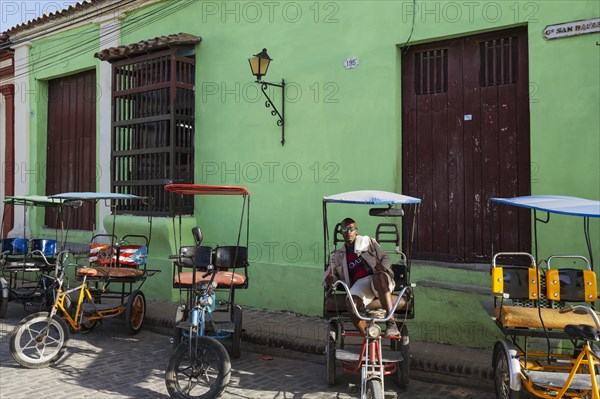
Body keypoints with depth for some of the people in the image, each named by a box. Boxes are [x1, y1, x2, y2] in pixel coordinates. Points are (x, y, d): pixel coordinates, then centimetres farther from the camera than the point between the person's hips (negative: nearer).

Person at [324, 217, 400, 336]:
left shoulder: (367, 241, 21)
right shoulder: (338, 256, 25)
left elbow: (385, 258, 16)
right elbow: (329, 273, 23)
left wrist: (383, 267, -9)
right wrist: (329, 279, -4)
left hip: (377, 279, -1)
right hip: (359, 284, 1)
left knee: (380, 277, -41)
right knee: (351, 303, -34)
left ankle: (391, 323, -41)